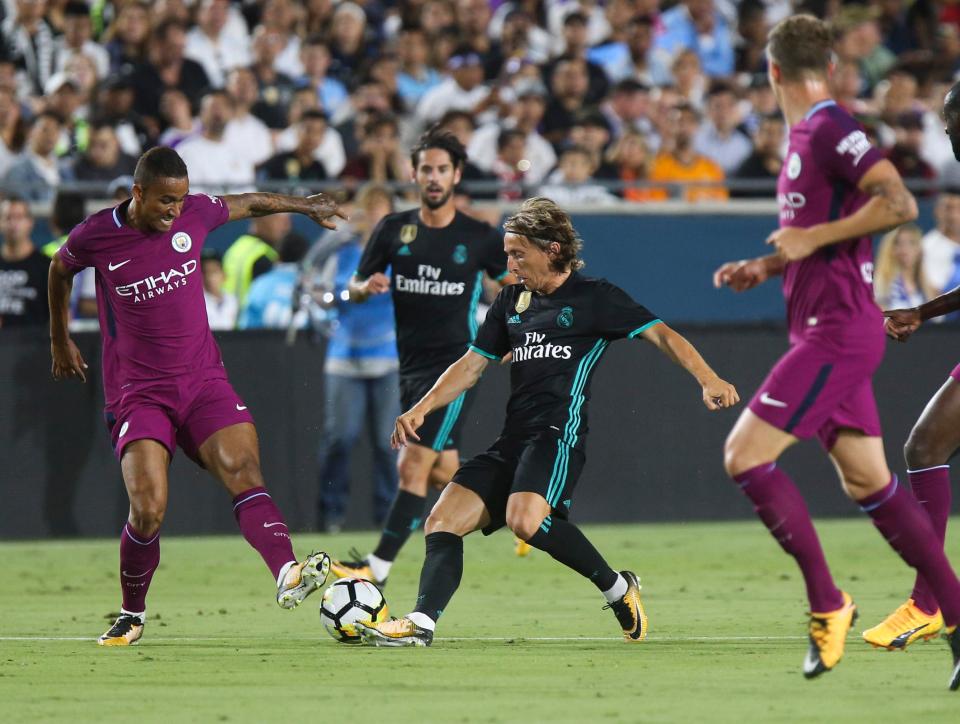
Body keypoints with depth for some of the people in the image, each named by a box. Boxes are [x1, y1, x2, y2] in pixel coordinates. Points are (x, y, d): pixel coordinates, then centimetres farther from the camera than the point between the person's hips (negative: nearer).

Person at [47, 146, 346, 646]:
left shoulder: (195, 214, -1)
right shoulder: (95, 237, -7)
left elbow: (246, 204, 21)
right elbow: (60, 271, 16)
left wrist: (305, 206, 35)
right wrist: (59, 340, 27)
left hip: (203, 380, 3)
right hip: (137, 393, -3)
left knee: (244, 470, -23)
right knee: (148, 509, -18)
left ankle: (287, 575, -42)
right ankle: (132, 616, 7)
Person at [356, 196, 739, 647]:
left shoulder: (594, 297, 2)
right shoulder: (512, 301, 20)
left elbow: (660, 334, -3)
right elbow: (473, 363, 23)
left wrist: (707, 379, -18)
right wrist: (422, 408, 11)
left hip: (559, 433, -7)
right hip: (512, 441, 7)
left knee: (524, 519, -31)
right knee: (442, 521, -9)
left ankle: (617, 589, -13)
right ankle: (422, 622, -21)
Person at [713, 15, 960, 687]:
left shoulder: (832, 130, -13)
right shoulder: (806, 135, 17)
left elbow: (899, 204, -24)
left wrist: (811, 238, -19)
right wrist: (765, 268, 16)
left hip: (837, 331, -10)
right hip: (829, 331, 10)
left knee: (744, 455, -12)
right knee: (868, 482, 9)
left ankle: (827, 601, -8)